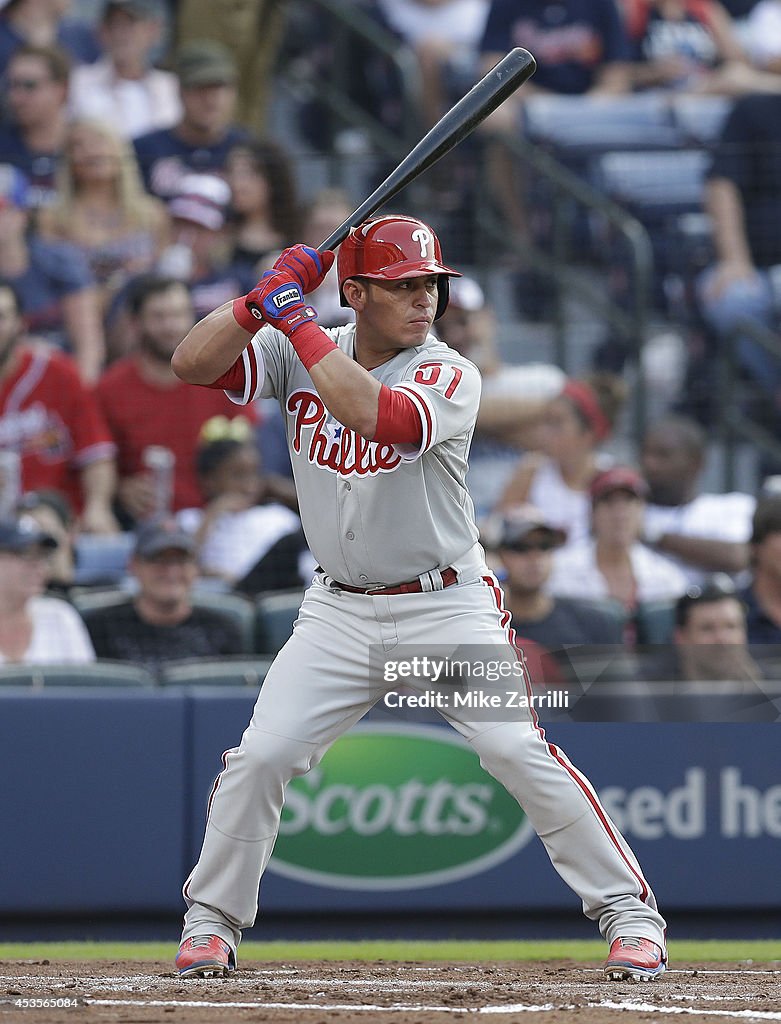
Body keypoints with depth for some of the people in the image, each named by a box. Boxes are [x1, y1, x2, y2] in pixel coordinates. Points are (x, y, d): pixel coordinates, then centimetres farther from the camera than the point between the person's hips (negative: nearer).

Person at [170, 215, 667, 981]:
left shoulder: (449, 377, -14)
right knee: (260, 756, -7)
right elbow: (192, 364, -11)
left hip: (447, 606, -3)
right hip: (340, 612, 3)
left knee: (519, 752, -16)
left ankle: (629, 912, -6)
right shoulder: (297, 351, -1)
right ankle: (211, 920, 12)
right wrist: (266, 296, -22)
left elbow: (376, 414, -34)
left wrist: (295, 319, -29)